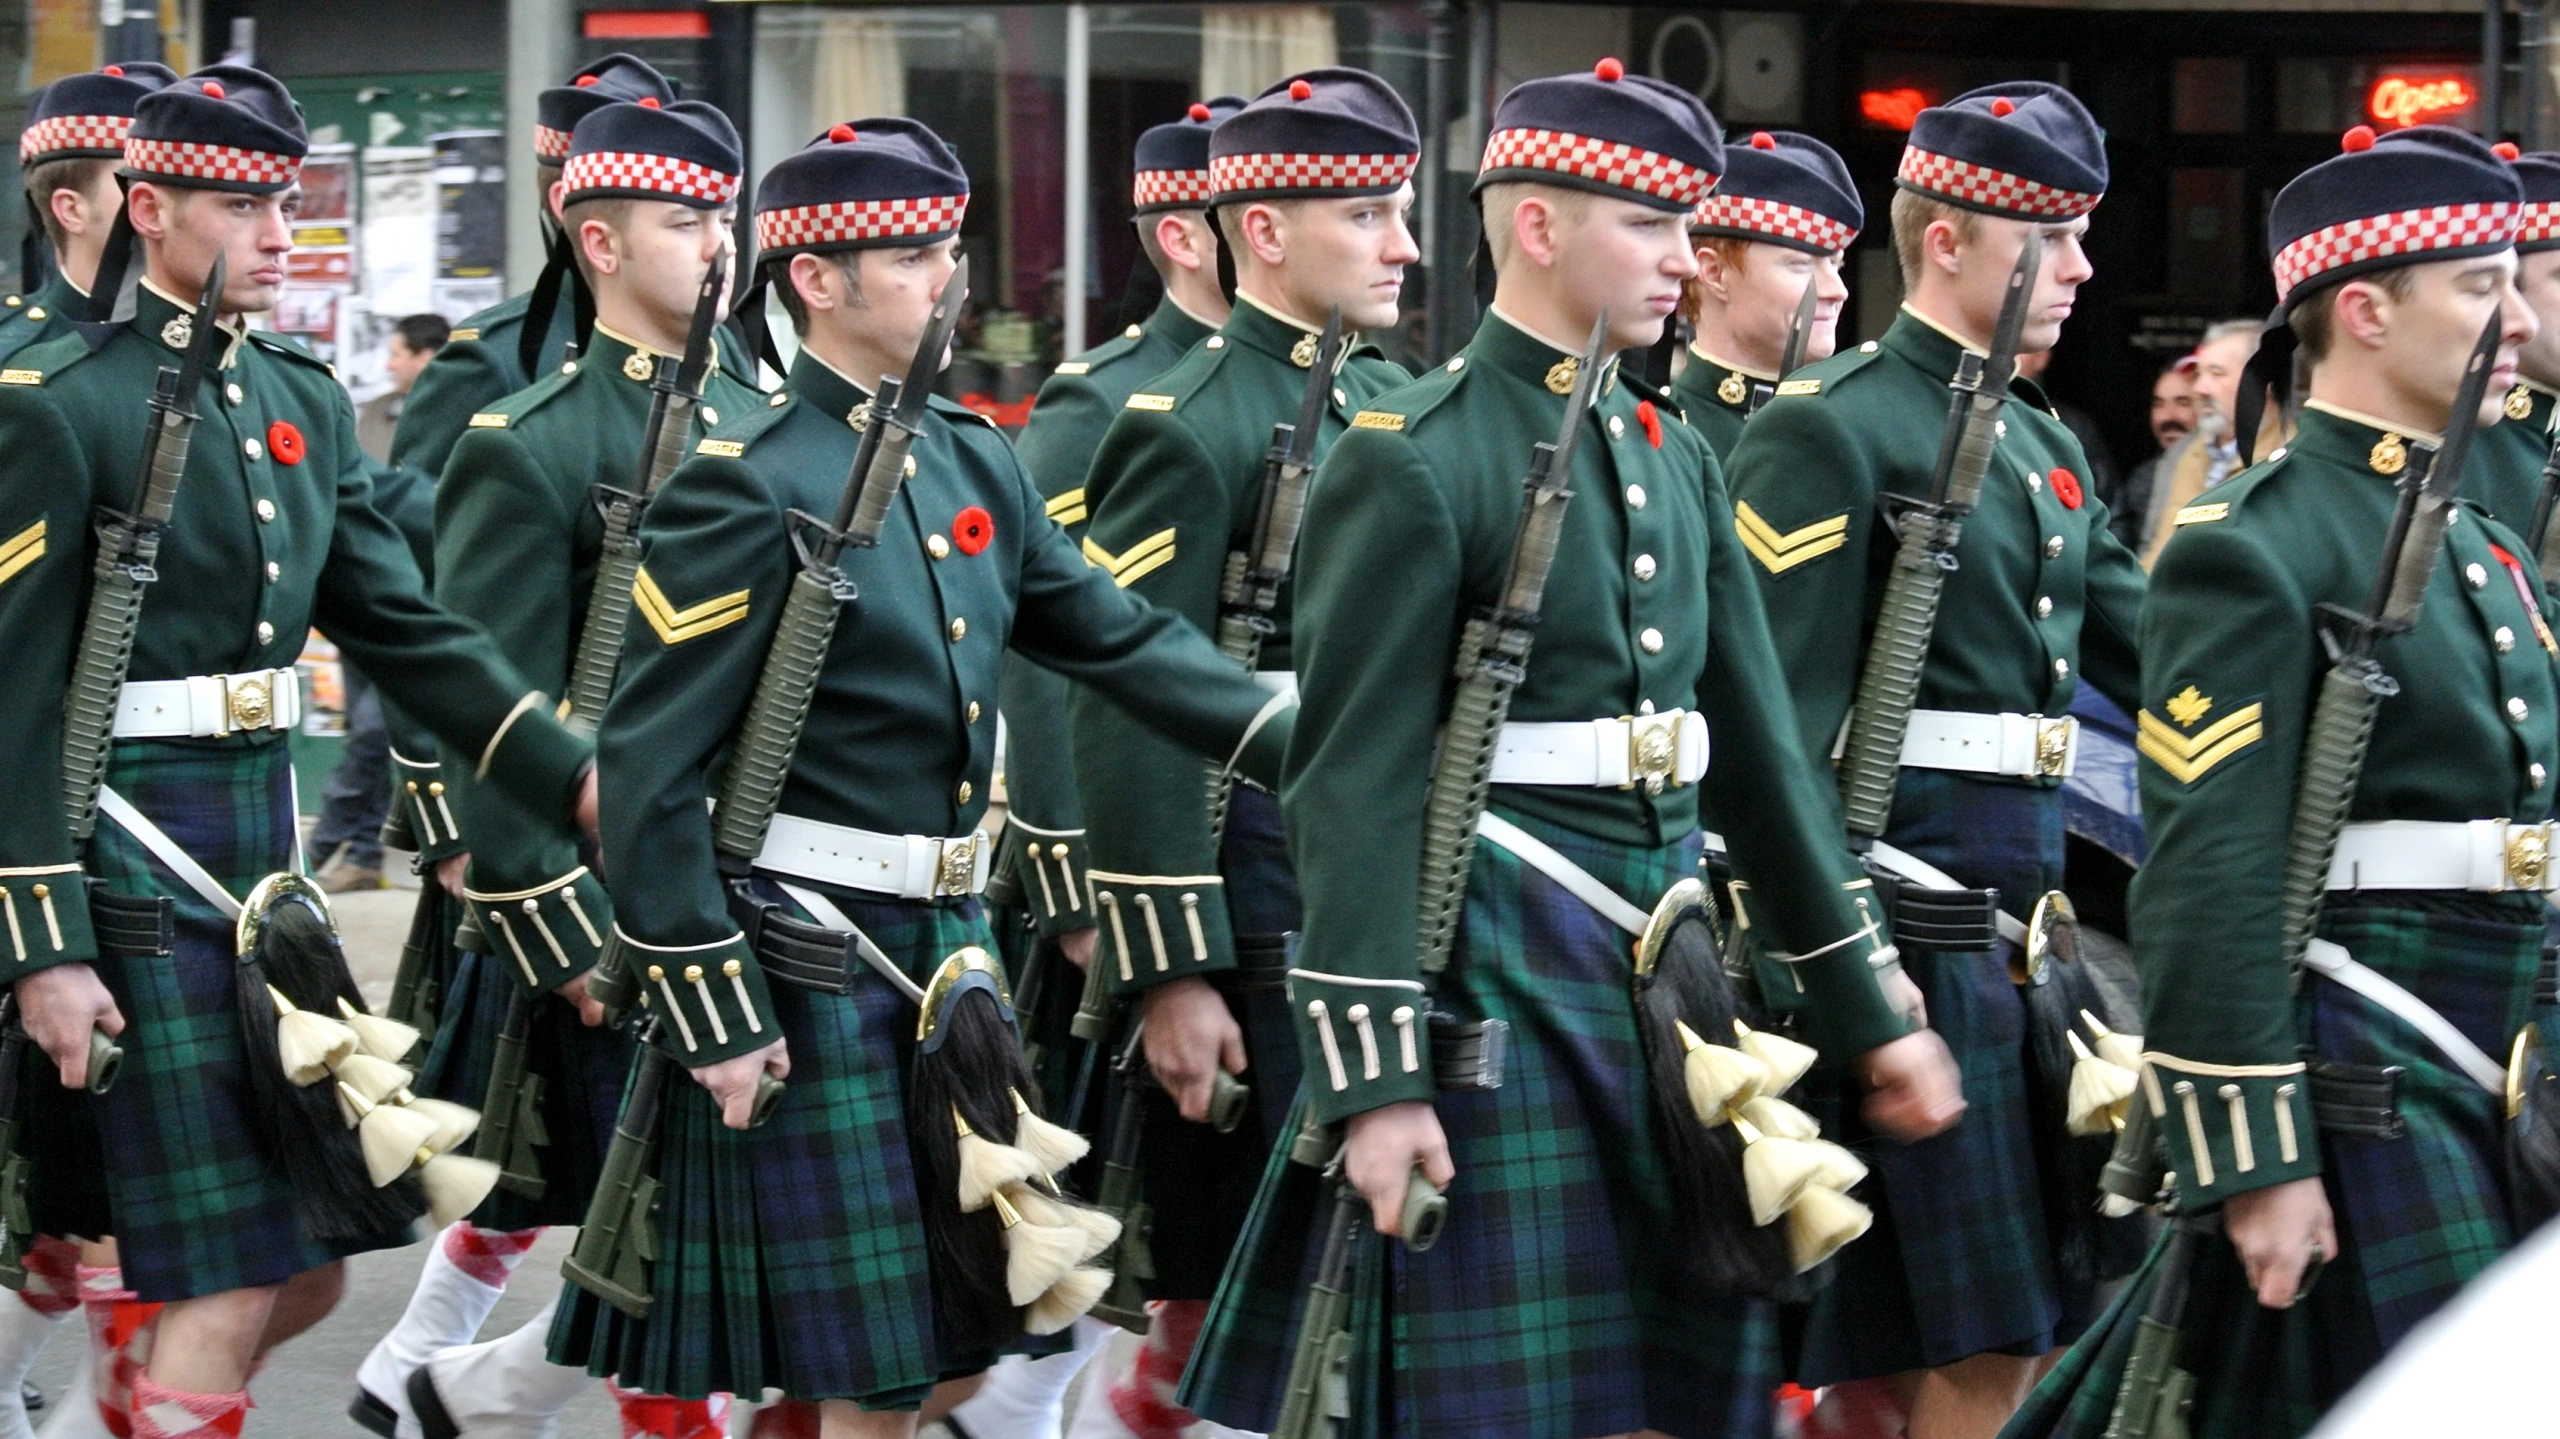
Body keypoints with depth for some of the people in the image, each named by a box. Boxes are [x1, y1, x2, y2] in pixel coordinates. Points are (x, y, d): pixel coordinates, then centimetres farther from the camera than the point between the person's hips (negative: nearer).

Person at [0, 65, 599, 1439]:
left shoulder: (305, 403, 11)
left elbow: (405, 628, 11)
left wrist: (580, 777, -2)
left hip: (264, 834, 7)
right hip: (136, 851, -7)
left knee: (308, 1270, 9)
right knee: (228, 1285, -6)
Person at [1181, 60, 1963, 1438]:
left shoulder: (1675, 457, 13)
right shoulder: (1412, 460, -10)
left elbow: (1758, 743, 16)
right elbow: (1354, 780, -14)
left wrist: (1868, 1012, 14)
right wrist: (1372, 1077, -19)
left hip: (1668, 961, 7)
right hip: (1497, 972, -7)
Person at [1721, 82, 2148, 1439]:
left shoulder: (2043, 446, 18)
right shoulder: (1828, 430, -9)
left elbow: (2138, 650, 20)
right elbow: (1775, 718, -14)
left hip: (2026, 899, 9)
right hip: (1911, 895, -9)